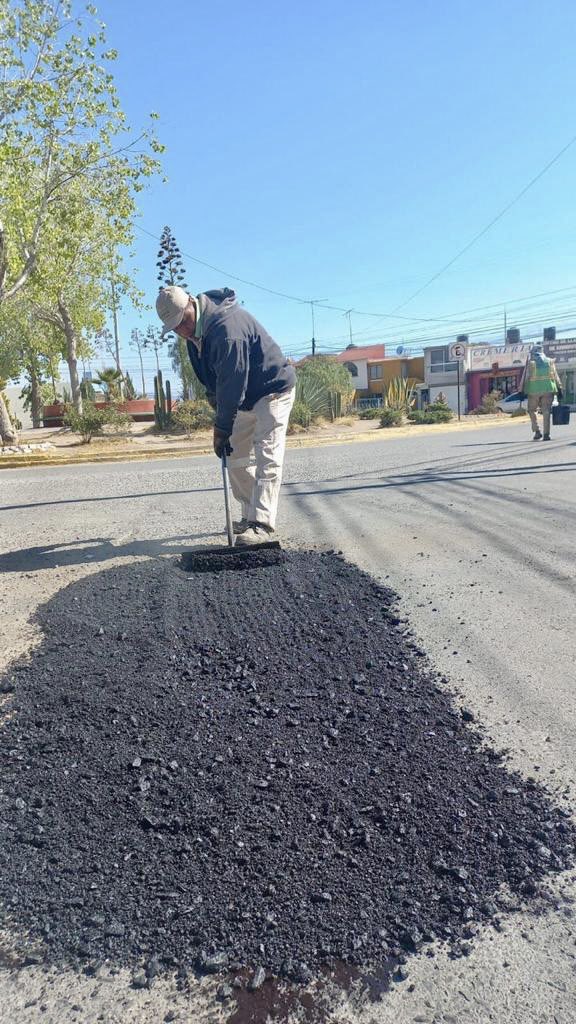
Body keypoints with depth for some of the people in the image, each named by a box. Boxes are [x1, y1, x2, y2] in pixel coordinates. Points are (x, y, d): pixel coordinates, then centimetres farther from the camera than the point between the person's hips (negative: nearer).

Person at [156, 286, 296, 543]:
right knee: (235, 457, 9)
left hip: (273, 390, -10)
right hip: (245, 398, 10)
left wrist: (222, 428, -28)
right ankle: (250, 516, 15)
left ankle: (261, 524, -23)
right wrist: (212, 393, -2)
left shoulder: (226, 327, -31)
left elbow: (231, 384, -31)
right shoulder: (195, 328, 0)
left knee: (267, 458, -17)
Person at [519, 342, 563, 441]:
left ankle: (537, 431, 3)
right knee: (546, 412, 4)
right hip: (548, 389, 2)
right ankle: (546, 434, -1)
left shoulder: (530, 363, 1)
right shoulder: (550, 361, 9)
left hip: (534, 390, -2)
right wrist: (559, 389, 10)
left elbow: (525, 377, -3)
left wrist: (523, 391, -1)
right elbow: (556, 377, 8)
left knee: (532, 411, 13)